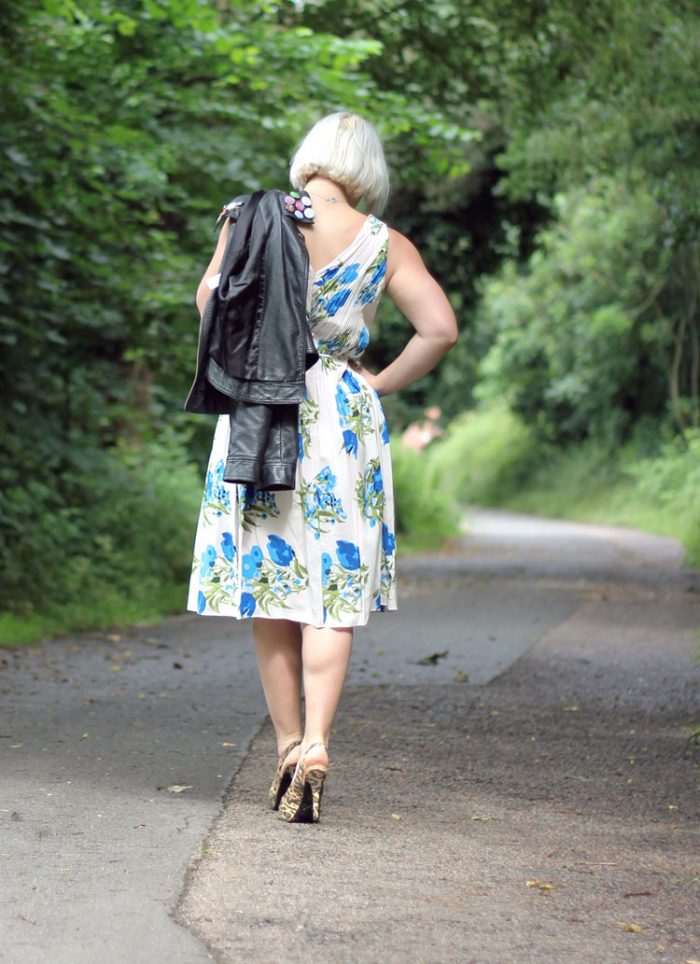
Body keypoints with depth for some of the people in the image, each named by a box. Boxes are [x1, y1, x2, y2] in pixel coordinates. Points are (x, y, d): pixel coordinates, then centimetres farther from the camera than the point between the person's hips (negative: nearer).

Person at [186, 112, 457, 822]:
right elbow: (440, 328, -7)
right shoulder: (385, 245, 0)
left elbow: (211, 294, -9)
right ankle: (315, 744, -13)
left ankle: (289, 747, 13)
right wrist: (380, 384, 5)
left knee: (267, 582, 10)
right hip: (343, 418, -1)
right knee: (334, 586, 2)